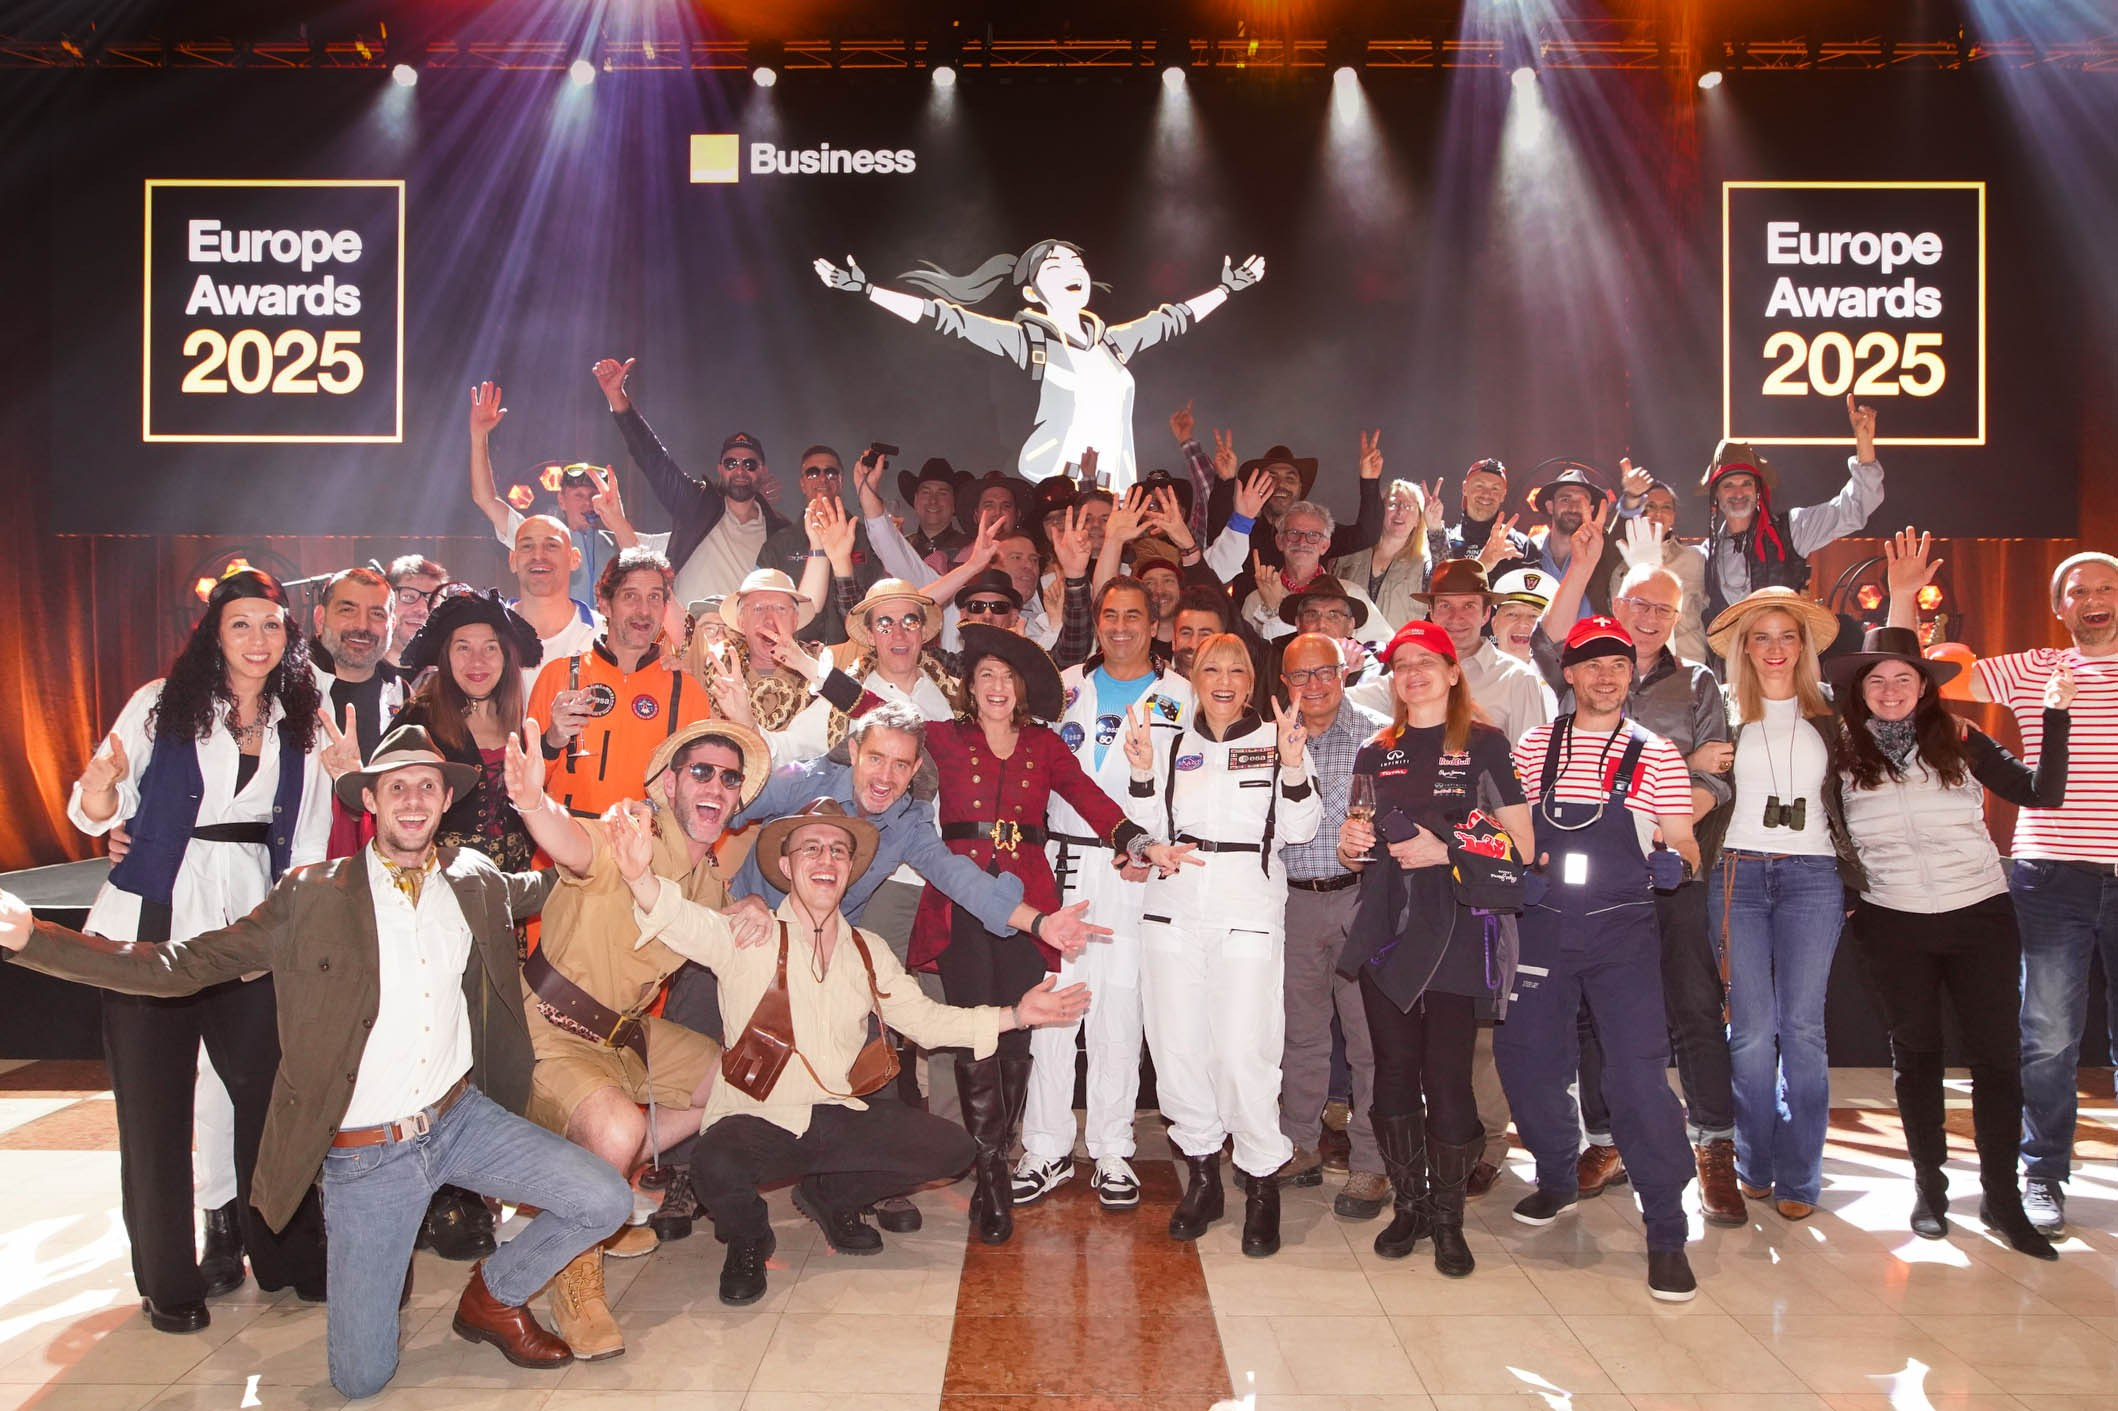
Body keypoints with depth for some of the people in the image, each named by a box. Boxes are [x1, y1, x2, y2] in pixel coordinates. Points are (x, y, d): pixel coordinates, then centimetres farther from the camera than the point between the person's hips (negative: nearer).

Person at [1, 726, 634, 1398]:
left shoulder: (475, 882, 3)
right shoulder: (312, 895, -7)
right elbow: (182, 965, -9)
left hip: (461, 1116, 3)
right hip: (364, 1155, -3)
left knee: (604, 1201, -12)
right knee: (360, 1379, -1)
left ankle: (493, 1298, 16)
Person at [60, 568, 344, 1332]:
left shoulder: (303, 722, 8)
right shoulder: (163, 703, -1)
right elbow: (98, 813, -1)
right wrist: (101, 789, -21)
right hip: (151, 929, -2)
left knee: (270, 1092, 3)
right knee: (154, 1108, 5)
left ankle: (285, 1255, 22)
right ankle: (168, 1281, 20)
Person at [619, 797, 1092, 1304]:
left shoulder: (869, 951, 10)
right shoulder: (749, 938, -7)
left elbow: (924, 1019, 14)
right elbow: (685, 924, -26)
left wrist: (1016, 1014, 5)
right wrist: (642, 879, -49)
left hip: (840, 1119, 5)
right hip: (756, 1122, -5)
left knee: (952, 1148, -8)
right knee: (718, 1165, -36)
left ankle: (830, 1195, 18)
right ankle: (748, 1239, 4)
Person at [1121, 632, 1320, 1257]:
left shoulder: (1273, 742, 6)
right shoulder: (1173, 744, 14)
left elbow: (1299, 829, -3)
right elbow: (1150, 828, 8)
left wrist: (1294, 764, -17)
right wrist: (1142, 771, -7)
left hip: (1249, 912, -3)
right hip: (1174, 908, 3)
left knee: (1245, 1050, -9)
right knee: (1177, 1046, 4)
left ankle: (1262, 1182, 8)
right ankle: (1202, 1174, 21)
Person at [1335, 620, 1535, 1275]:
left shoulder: (1484, 745, 2)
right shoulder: (1374, 752, 14)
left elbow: (1521, 846, -2)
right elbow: (1353, 856, 19)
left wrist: (1444, 851, -13)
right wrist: (1350, 843, -4)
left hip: (1457, 928, -4)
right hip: (1386, 926, 4)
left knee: (1448, 1074, -3)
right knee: (1395, 1069, 5)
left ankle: (1448, 1217, 12)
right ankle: (1409, 1205, 20)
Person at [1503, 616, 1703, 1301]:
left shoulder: (1655, 754, 0)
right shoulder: (1535, 747, 6)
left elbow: (1684, 847, 3)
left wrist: (1676, 861, -18)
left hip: (1623, 930, -3)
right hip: (1544, 925, 3)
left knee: (1638, 1073, -9)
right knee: (1524, 1057, 8)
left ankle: (1666, 1232, 3)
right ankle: (1557, 1179, 34)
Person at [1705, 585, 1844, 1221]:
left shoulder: (1828, 714, 10)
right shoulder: (1724, 713, 6)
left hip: (1812, 876, 1)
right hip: (1740, 874, -1)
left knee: (1802, 1027, -1)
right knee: (1751, 1030, 0)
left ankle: (1798, 1176, 8)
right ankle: (1754, 1167, 14)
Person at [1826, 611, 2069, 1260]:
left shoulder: (1959, 740, 0)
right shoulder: (1843, 753, 0)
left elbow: (2042, 793, -4)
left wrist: (2055, 716, -9)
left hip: (1980, 915, 0)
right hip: (1892, 925, 0)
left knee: (1998, 1054, 1)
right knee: (1915, 1053, 10)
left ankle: (2001, 1195, 14)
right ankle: (1929, 1187, 22)